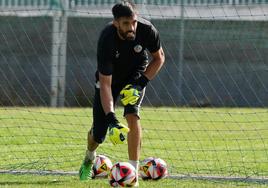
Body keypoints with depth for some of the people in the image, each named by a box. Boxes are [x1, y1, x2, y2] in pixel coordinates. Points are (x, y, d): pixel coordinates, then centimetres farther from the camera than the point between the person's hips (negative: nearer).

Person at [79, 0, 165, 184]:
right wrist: (111, 118, -45)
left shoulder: (147, 30, -30)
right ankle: (89, 159, 39)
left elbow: (159, 58, -9)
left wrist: (141, 83, -21)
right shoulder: (107, 40, -37)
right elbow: (105, 84, -36)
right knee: (99, 133, 2)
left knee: (132, 115, -27)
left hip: (136, 75, 1)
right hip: (111, 77, -1)